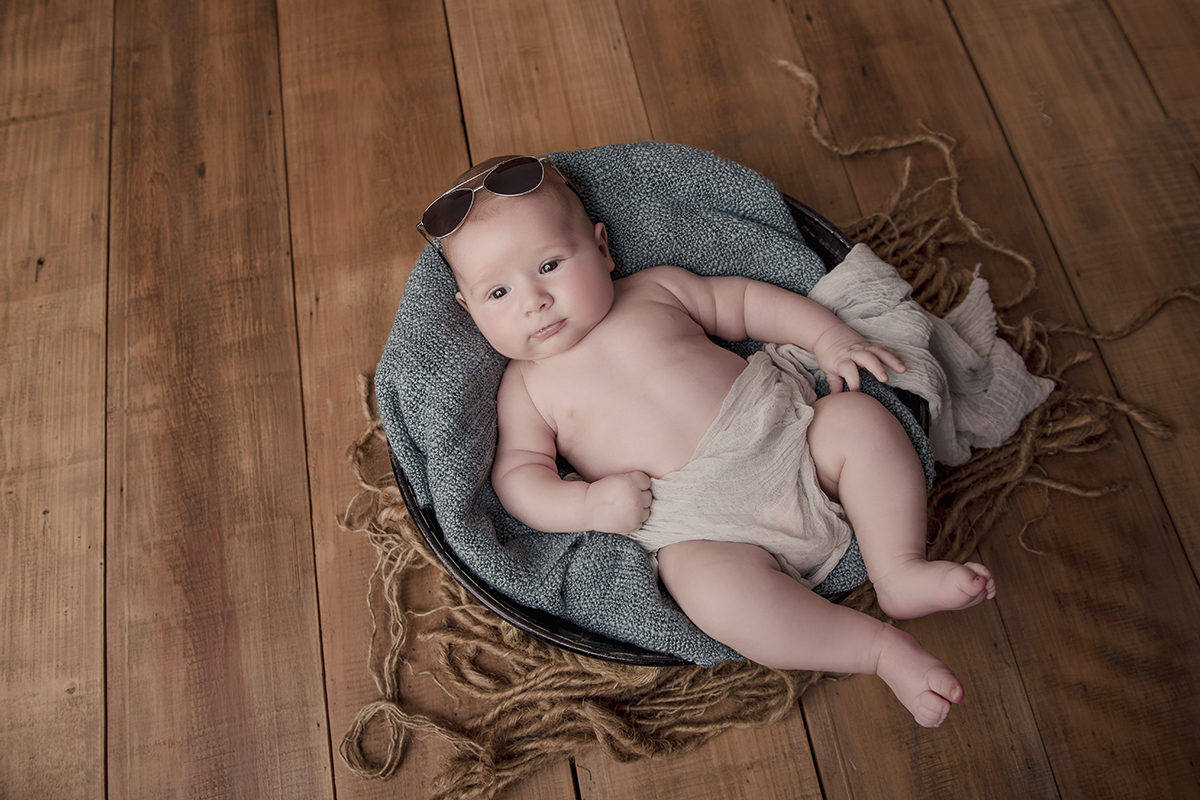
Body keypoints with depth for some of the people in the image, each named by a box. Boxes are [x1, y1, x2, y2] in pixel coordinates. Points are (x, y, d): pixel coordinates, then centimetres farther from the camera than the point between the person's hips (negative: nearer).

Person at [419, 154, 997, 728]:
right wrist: (590, 503, -15)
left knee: (858, 417, -18)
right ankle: (882, 648, -14)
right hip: (701, 528, -3)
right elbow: (516, 474, 3)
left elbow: (746, 300, 17)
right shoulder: (525, 387, 8)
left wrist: (829, 337, 4)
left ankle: (899, 571, -12)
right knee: (713, 585, -32)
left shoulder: (656, 289, 12)